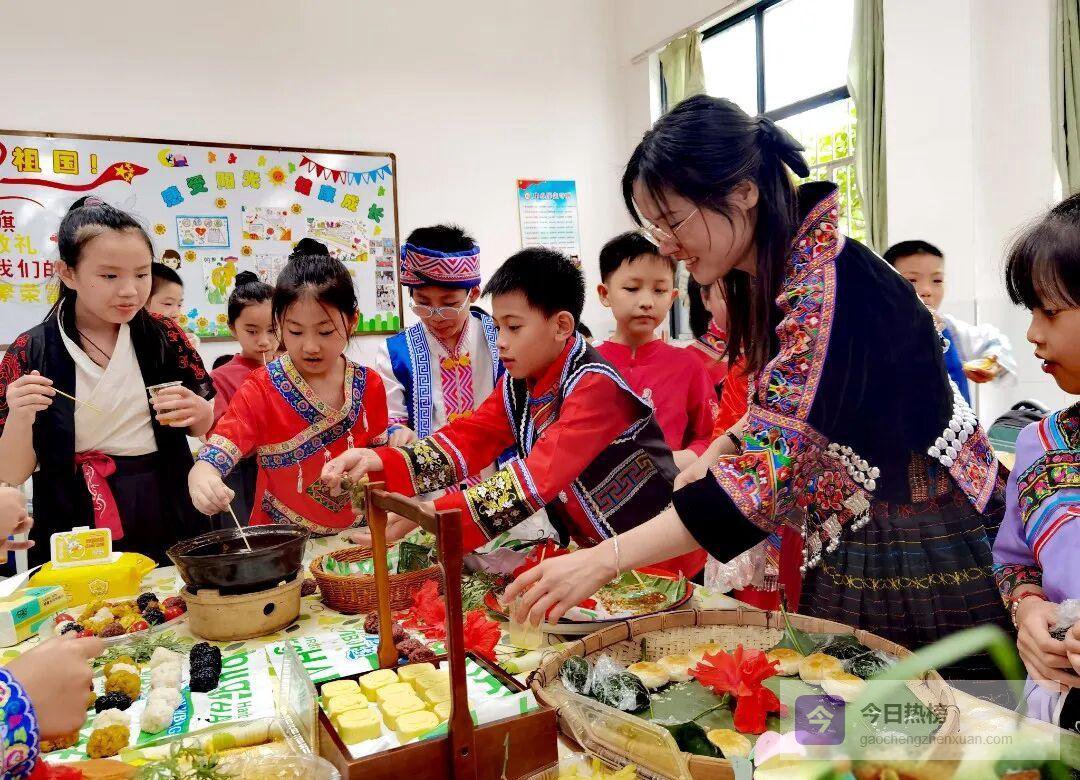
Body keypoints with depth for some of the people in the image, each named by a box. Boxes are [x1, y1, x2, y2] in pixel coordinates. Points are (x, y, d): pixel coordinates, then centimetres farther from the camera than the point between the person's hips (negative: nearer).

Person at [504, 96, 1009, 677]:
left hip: (922, 559, -8)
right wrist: (715, 457, -1)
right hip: (846, 553, 8)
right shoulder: (770, 275, 2)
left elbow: (777, 470, -32)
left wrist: (605, 559, -32)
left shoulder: (832, 285, -26)